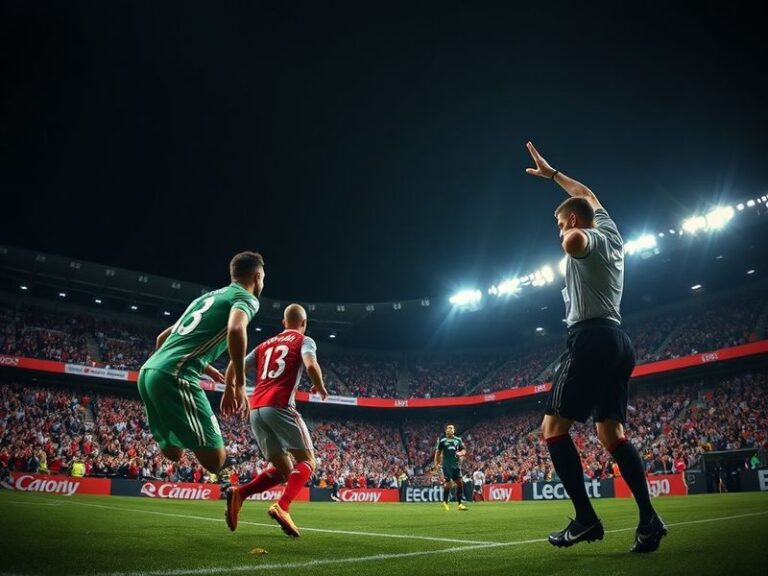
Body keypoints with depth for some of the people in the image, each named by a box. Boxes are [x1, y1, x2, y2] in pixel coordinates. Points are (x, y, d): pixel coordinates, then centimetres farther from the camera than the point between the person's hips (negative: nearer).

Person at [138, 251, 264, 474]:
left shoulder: (207, 296, 28)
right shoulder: (246, 297, 4)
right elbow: (235, 330, -21)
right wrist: (239, 384, -11)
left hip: (148, 370, 9)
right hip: (175, 377, -9)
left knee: (174, 454, 22)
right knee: (215, 460, -6)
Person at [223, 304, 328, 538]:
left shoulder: (265, 344, 26)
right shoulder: (304, 341, 9)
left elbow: (233, 367, 21)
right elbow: (311, 365, -12)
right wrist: (320, 387, 5)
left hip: (256, 409, 6)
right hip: (280, 406, -6)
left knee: (283, 469, 15)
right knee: (307, 461, 4)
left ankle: (239, 493, -6)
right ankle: (282, 507, -20)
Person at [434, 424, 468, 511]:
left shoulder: (458, 439, 9)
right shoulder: (442, 440, 1)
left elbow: (464, 450, 14)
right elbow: (438, 452, 6)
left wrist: (461, 453, -8)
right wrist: (436, 463, 1)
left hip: (456, 464, 4)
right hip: (446, 465, -4)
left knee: (460, 483, 0)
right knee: (448, 483, -7)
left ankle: (460, 503, 9)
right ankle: (445, 502, 10)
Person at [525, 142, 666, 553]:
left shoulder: (590, 238, -5)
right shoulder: (611, 233, 20)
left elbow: (574, 241, -38)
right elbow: (588, 196, 40)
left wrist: (570, 238, -21)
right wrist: (552, 173, 45)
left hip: (591, 338, -9)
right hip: (618, 341, 9)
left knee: (553, 428, -7)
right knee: (612, 434, 8)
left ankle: (585, 518, -11)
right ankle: (649, 517, -1)